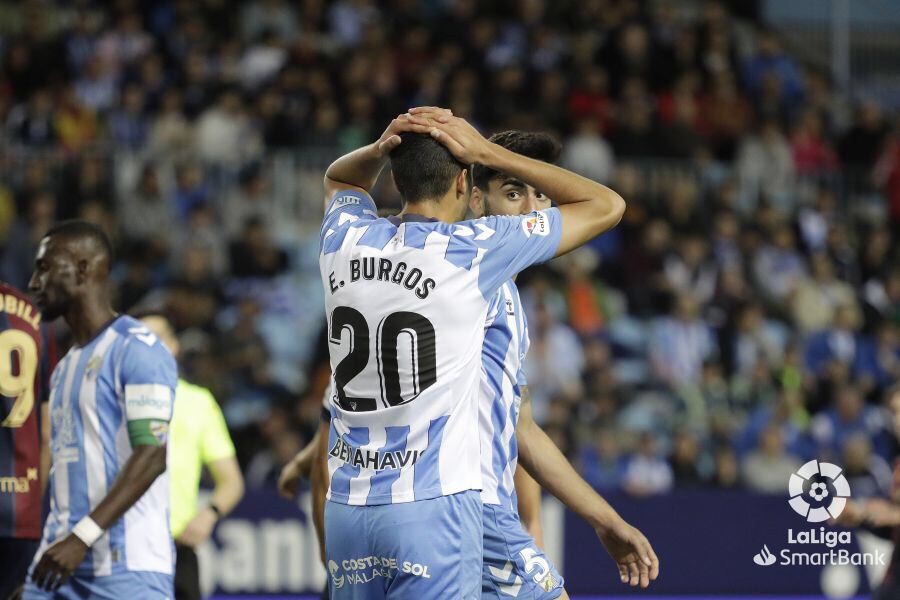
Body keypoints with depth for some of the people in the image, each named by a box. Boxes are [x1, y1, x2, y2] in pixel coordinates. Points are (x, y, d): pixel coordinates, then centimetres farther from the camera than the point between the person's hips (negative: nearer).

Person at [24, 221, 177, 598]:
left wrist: (82, 538, -24)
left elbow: (152, 454, -17)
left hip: (126, 567, -8)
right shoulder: (64, 368, 22)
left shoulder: (137, 350, -6)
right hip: (60, 567, 8)